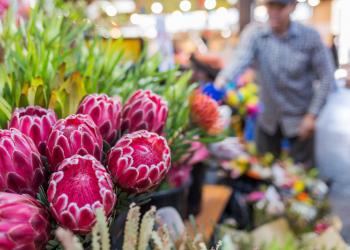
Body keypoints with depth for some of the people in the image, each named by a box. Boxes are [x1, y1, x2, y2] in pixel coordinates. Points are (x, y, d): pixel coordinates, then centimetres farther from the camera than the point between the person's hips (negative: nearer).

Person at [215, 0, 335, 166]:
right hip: (267, 117, 2)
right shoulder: (254, 33, -10)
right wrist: (222, 81, -47)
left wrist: (312, 115, -12)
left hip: (299, 118, -1)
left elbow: (326, 77, -8)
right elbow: (240, 59, -27)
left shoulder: (310, 37, -12)